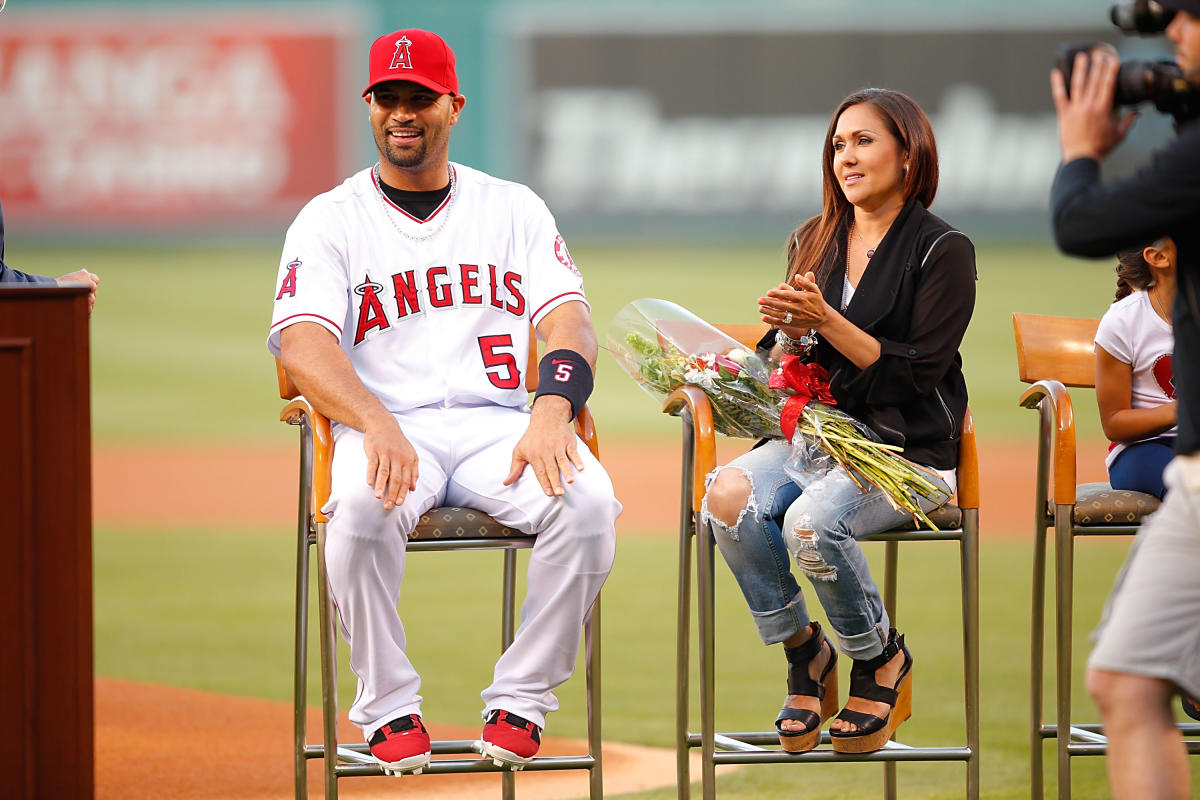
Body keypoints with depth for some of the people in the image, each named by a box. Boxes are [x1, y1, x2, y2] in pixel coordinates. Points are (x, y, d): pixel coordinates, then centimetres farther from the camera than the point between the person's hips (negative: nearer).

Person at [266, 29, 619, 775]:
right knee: (363, 506, -38)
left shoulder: (515, 209, 17)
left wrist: (552, 411, -20)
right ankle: (389, 707, -19)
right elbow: (302, 343, -6)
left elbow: (570, 320, 4)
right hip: (387, 426, -2)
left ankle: (523, 697, -14)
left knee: (589, 501, -30)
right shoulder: (329, 221, 10)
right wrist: (377, 425, -27)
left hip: (503, 425, 2)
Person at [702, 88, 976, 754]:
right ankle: (803, 655, -6)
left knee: (811, 522, -34)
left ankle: (882, 661, -5)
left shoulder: (942, 251, -3)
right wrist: (788, 335, -7)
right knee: (729, 496, -27)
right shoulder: (813, 243, 15)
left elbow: (918, 373, -11)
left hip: (909, 447, -5)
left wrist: (827, 322, -18)